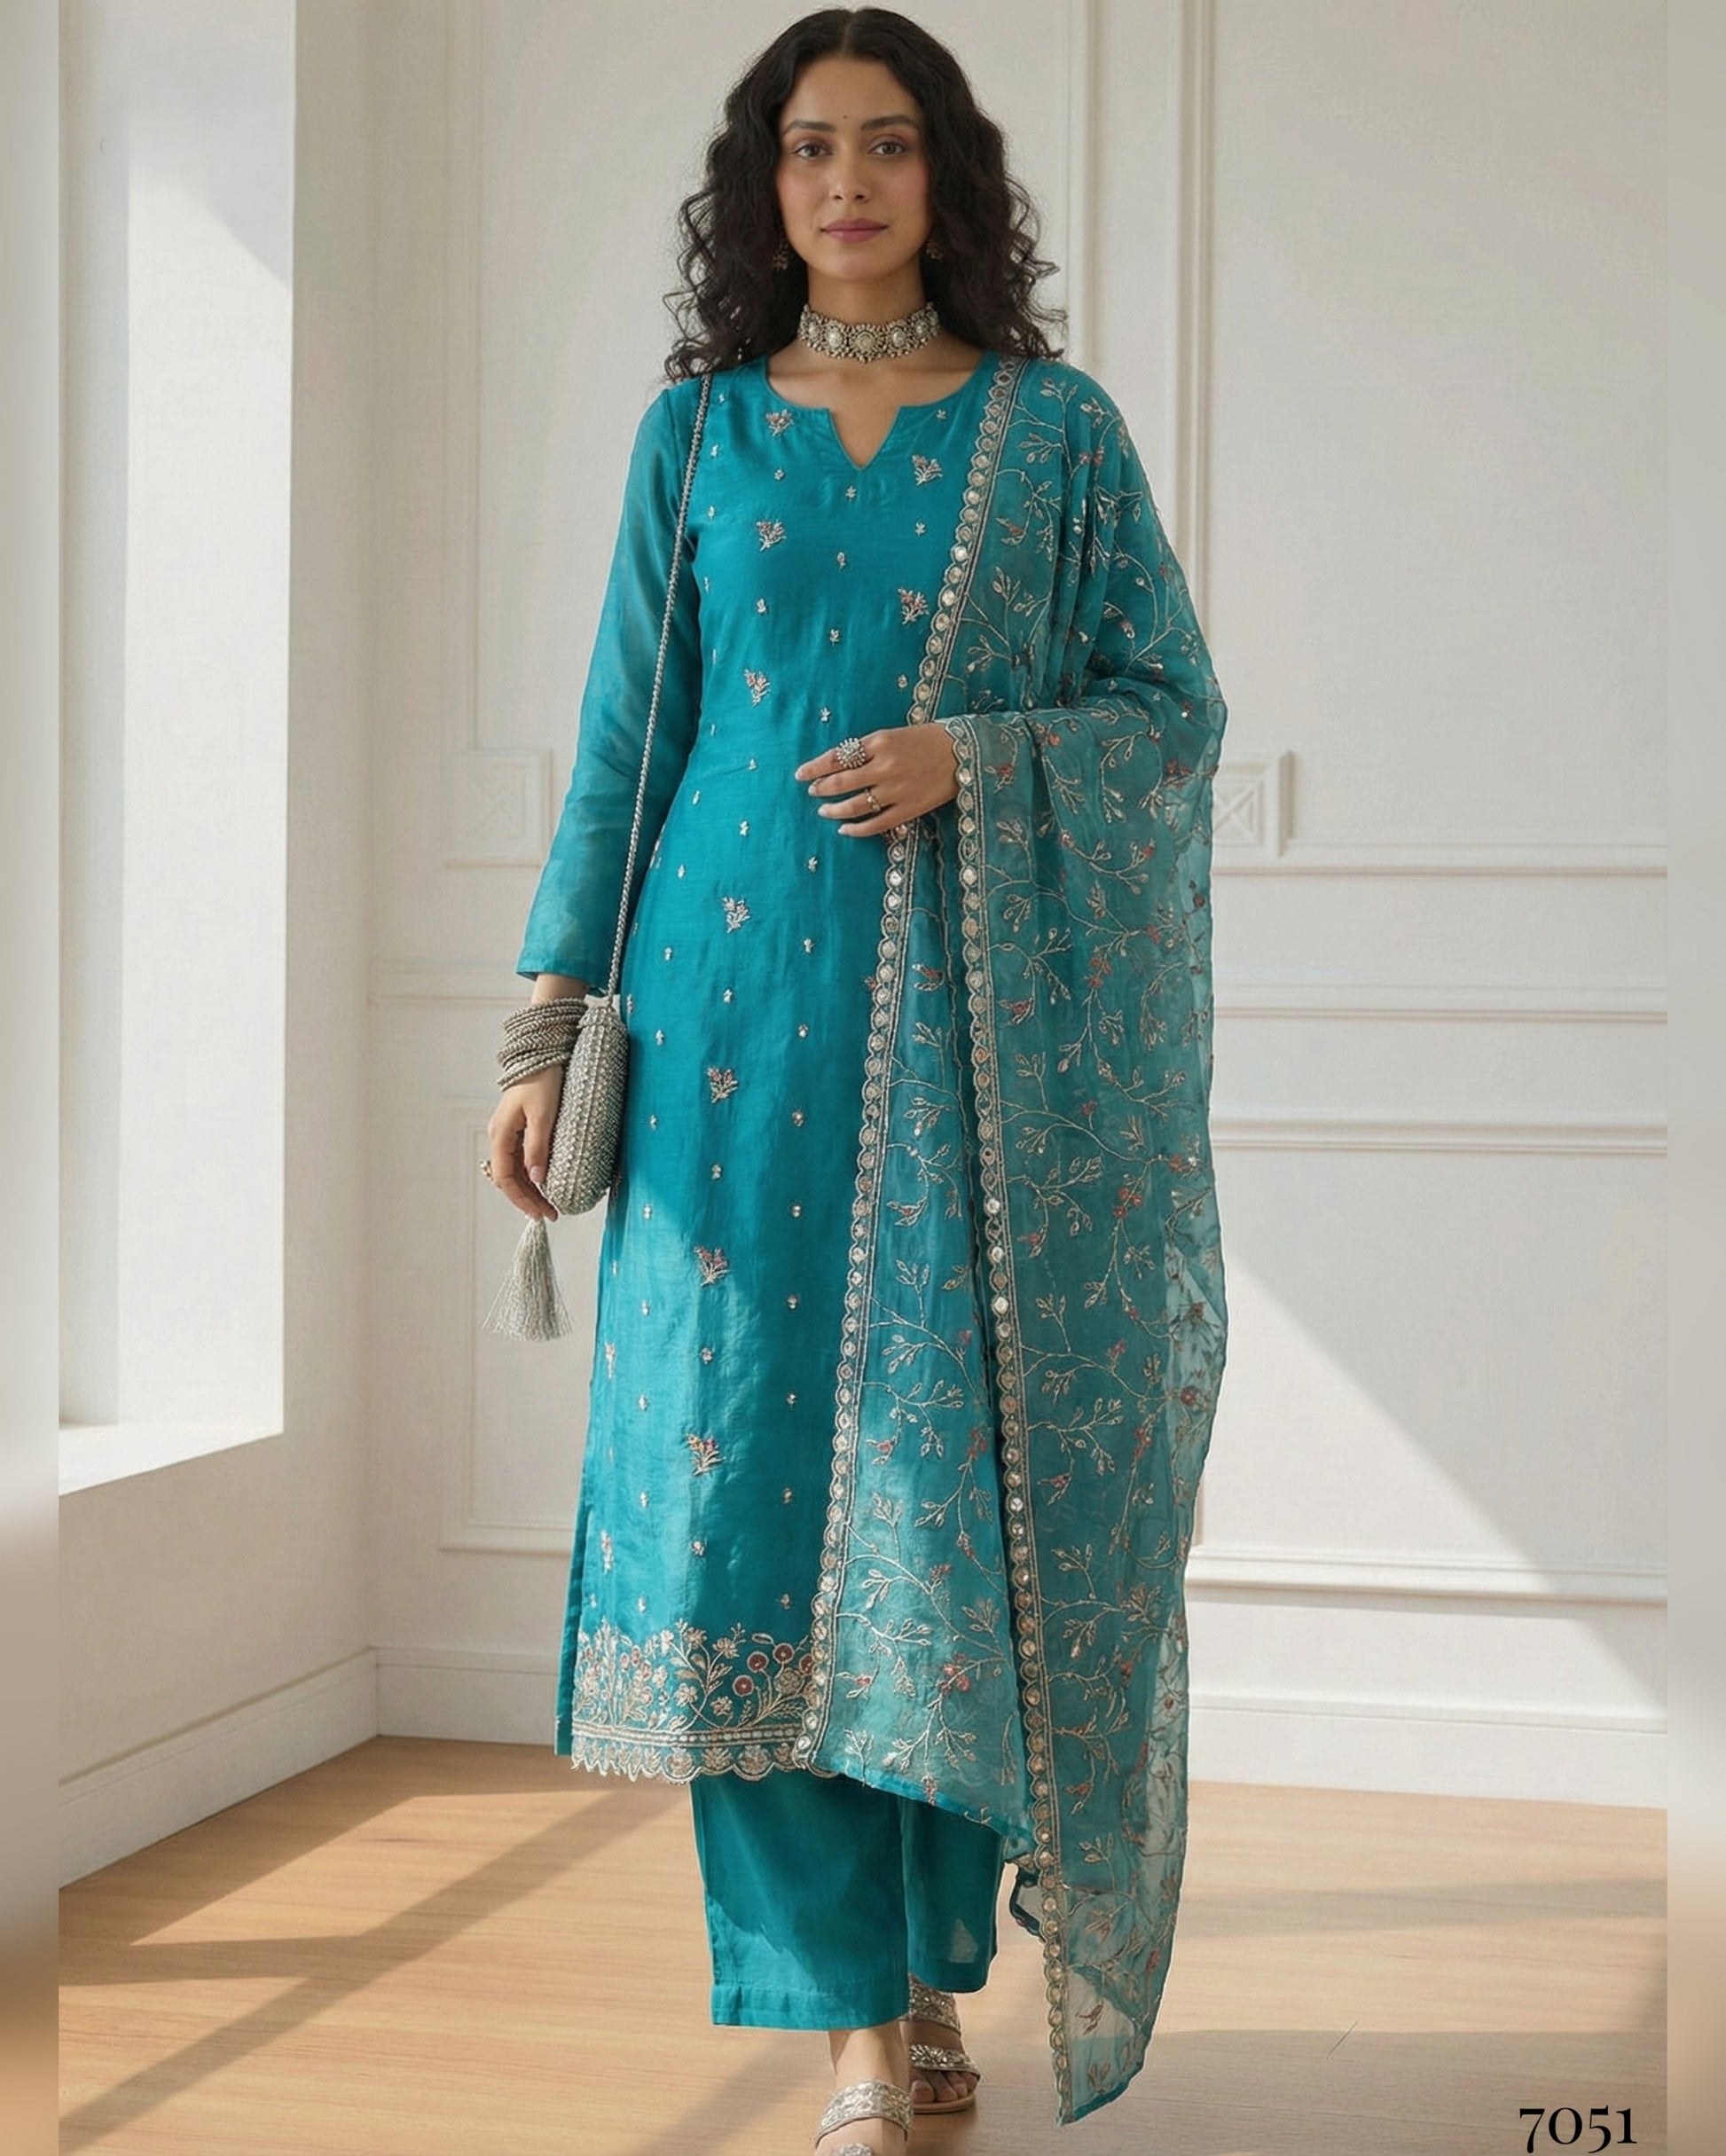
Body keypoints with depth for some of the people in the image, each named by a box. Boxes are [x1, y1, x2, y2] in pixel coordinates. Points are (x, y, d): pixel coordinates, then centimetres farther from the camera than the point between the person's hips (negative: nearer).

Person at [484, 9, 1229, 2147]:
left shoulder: (1054, 427, 7)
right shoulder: (695, 432, 11)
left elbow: (1173, 707, 5)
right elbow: (624, 738, 10)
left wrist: (968, 759, -12)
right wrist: (552, 1026, 4)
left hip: (975, 1026, -1)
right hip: (743, 1008, 1)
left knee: (956, 1467, 0)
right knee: (759, 1465, -4)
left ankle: (933, 1960, 16)